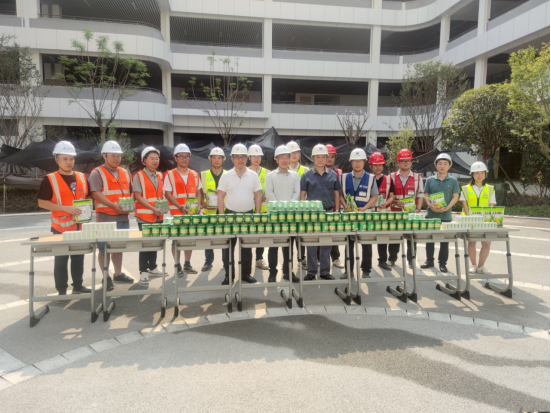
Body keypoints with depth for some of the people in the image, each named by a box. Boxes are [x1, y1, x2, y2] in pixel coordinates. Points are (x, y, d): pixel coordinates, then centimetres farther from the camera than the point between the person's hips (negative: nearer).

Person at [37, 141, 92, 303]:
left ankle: (78, 286, 26)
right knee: (61, 260, 3)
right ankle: (61, 291, 13)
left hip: (80, 226, 5)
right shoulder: (50, 179, -7)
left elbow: (88, 197, 18)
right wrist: (64, 208, -21)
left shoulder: (82, 177, 7)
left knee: (78, 257, 13)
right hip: (61, 227, -4)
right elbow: (41, 202, -10)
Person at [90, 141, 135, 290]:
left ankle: (118, 274, 26)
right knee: (104, 248, 1)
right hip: (105, 217, -6)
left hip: (123, 216, 6)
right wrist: (113, 205, -26)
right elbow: (96, 194, -16)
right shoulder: (97, 173, -5)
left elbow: (131, 192, 19)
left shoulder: (124, 173, 15)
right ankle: (106, 277, 11)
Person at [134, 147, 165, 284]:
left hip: (158, 216, 6)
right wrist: (153, 208, -19)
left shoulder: (160, 176, 12)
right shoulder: (138, 176, -6)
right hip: (144, 216, -6)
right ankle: (143, 272, 6)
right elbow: (138, 196, -12)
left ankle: (152, 268, 26)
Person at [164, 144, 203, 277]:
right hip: (176, 213, -4)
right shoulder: (170, 175, -2)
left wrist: (198, 205, -4)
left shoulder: (194, 174, 11)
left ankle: (187, 264, 23)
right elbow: (167, 194, -7)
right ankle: (177, 266, 12)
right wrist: (181, 207, -18)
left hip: (192, 212, 4)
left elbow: (198, 191, 14)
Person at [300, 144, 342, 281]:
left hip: (328, 213, 2)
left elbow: (336, 194, 11)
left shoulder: (333, 175, 7)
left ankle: (325, 271, 19)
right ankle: (311, 272, 15)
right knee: (311, 244, 4)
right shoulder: (307, 176, 2)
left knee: (327, 243, 8)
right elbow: (302, 195, 3)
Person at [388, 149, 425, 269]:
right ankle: (392, 259, 19)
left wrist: (418, 209, -8)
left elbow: (420, 195, 5)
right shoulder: (392, 177, 5)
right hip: (395, 212, 0)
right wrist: (395, 202, -13)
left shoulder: (417, 178, 7)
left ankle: (411, 260, 17)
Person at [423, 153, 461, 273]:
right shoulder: (430, 180, 6)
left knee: (444, 241, 6)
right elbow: (426, 195, 7)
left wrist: (447, 208, -16)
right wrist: (429, 204, -13)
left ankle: (442, 263, 17)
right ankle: (429, 261, 21)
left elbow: (455, 197, -1)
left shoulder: (453, 181, 3)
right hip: (431, 215, 1)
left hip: (446, 216, -1)